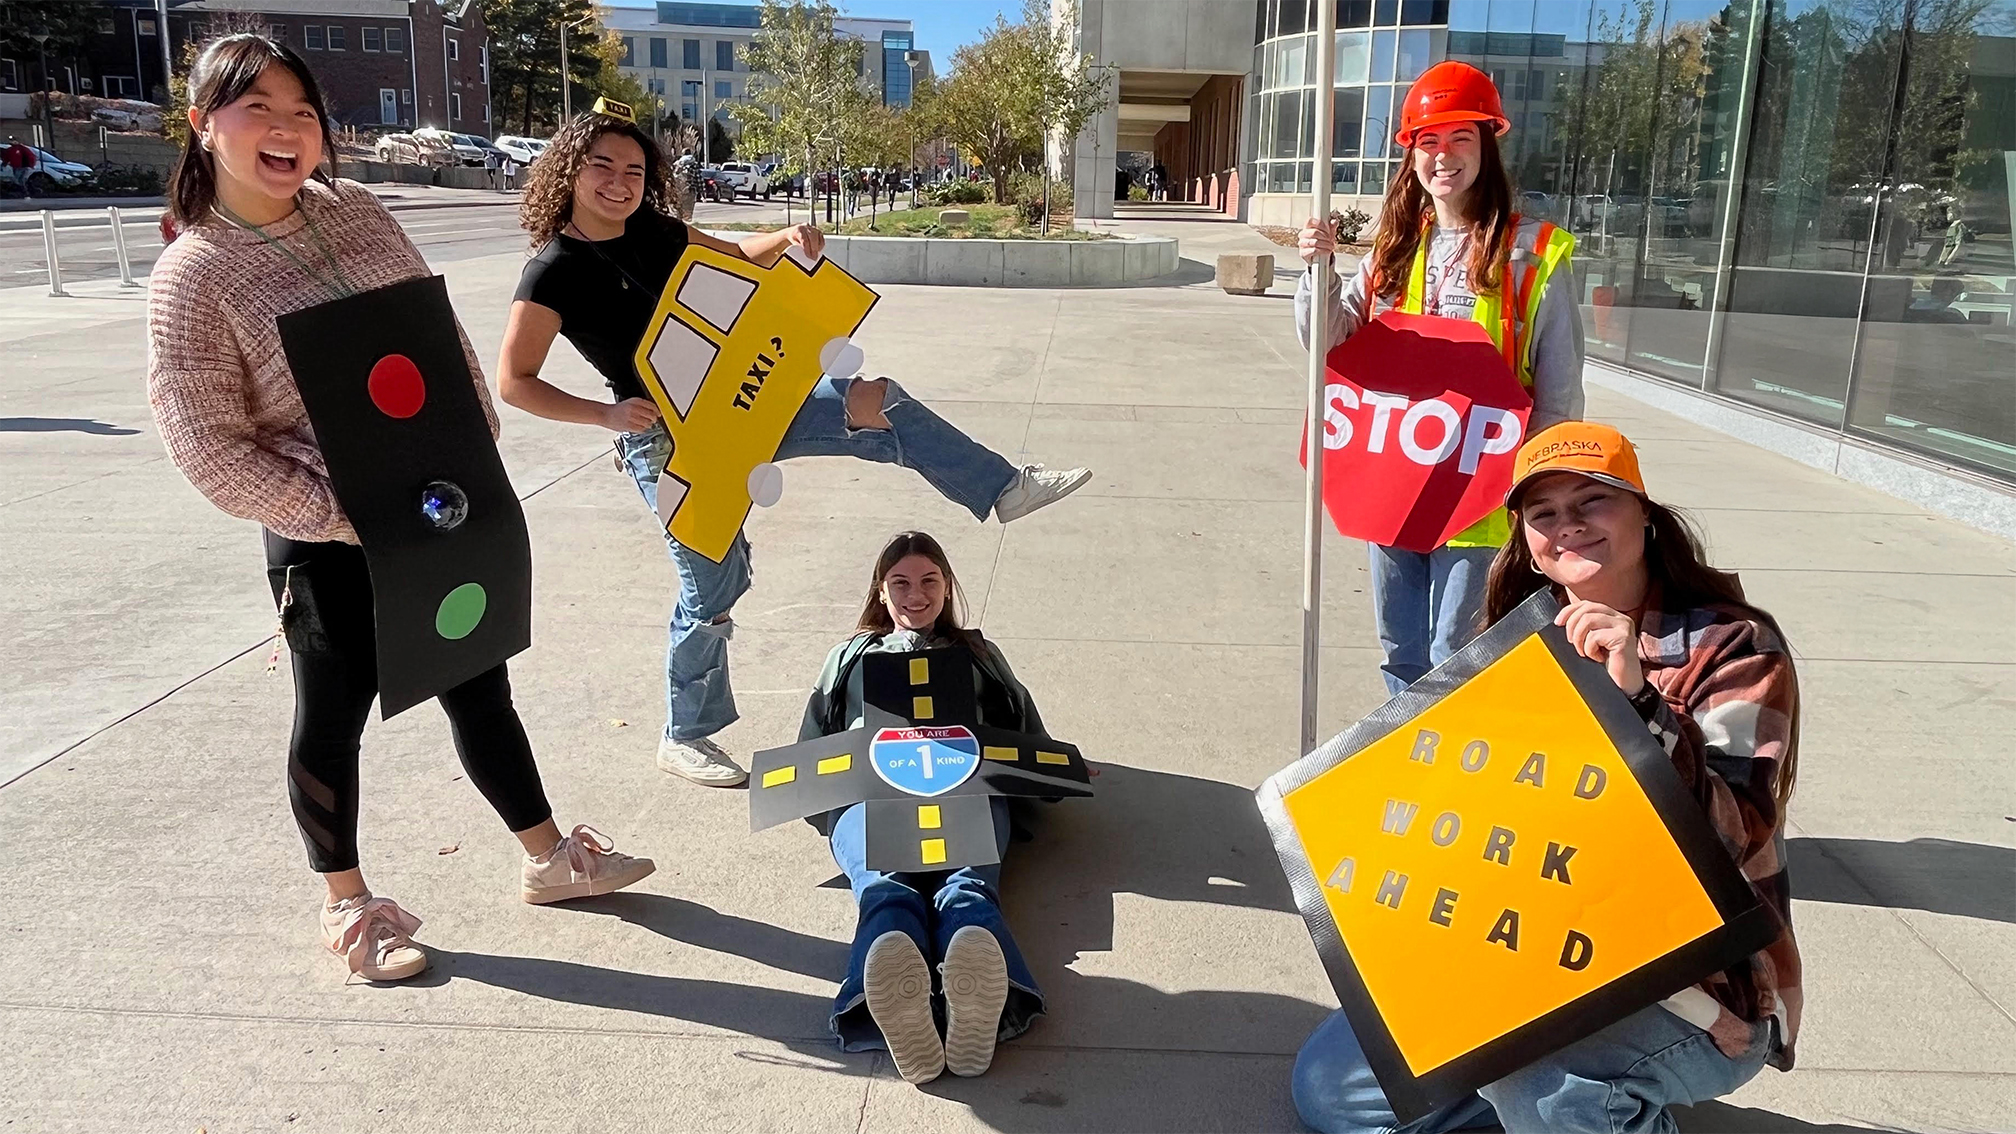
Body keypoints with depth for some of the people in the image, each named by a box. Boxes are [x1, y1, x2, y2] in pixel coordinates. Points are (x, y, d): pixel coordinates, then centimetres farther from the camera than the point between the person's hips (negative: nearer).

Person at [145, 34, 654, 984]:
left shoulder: (352, 210, 4)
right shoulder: (192, 276, -11)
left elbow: (444, 333, 10)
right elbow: (211, 452, -14)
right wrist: (348, 514, -17)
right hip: (329, 547, -5)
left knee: (482, 692, 17)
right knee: (332, 718, 12)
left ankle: (547, 857, 35)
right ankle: (346, 904, 33)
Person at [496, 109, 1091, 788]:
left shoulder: (653, 230, 5)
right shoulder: (553, 273, -12)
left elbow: (738, 257, 20)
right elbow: (514, 381, -11)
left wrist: (789, 240, -2)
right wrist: (607, 414, -23)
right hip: (666, 442, -6)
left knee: (874, 401, -2)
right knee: (712, 591, -1)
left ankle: (1004, 488, 9)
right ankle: (684, 738, 21)